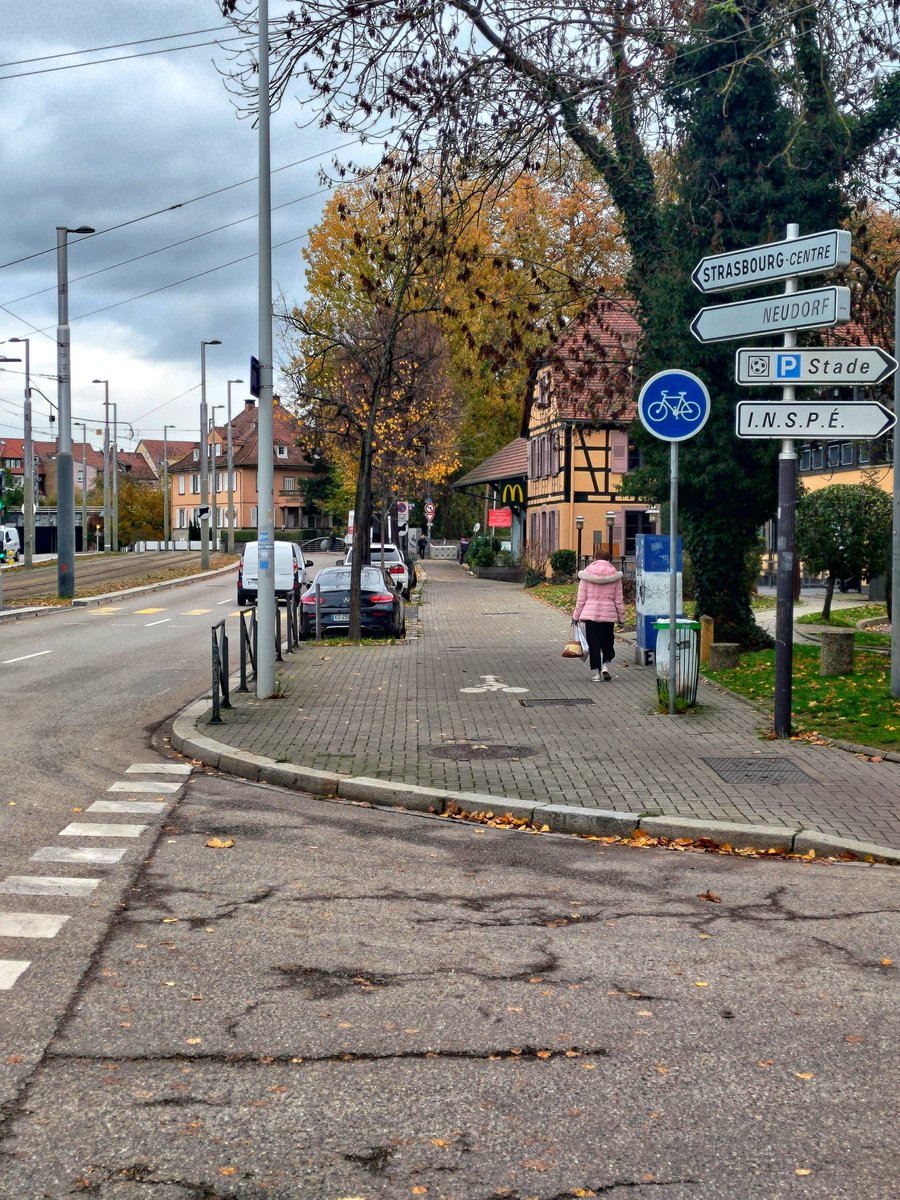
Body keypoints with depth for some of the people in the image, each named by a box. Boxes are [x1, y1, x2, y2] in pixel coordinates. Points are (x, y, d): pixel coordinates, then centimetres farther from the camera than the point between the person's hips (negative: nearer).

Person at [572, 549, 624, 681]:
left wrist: (576, 616, 8)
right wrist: (621, 617, 12)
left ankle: (595, 672, 4)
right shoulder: (614, 575, 1)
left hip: (590, 613, -1)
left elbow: (581, 598, -1)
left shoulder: (587, 574, -2)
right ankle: (606, 664, 2)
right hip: (609, 613, 1)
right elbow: (619, 600, 3)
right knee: (608, 641, 17)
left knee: (593, 643, 4)